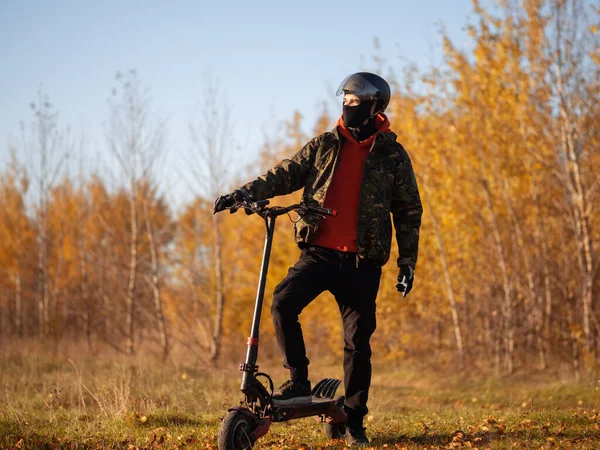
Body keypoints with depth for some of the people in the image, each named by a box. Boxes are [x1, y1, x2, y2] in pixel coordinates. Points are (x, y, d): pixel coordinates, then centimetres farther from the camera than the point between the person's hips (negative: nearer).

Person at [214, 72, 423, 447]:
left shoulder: (393, 155, 5)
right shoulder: (324, 146, 9)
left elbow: (409, 211, 8)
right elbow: (286, 175, 5)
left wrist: (408, 261, 3)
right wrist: (245, 193, -11)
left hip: (362, 262, -1)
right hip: (319, 253, 1)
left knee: (358, 342, 2)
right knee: (283, 303, -23)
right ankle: (299, 381, -7)